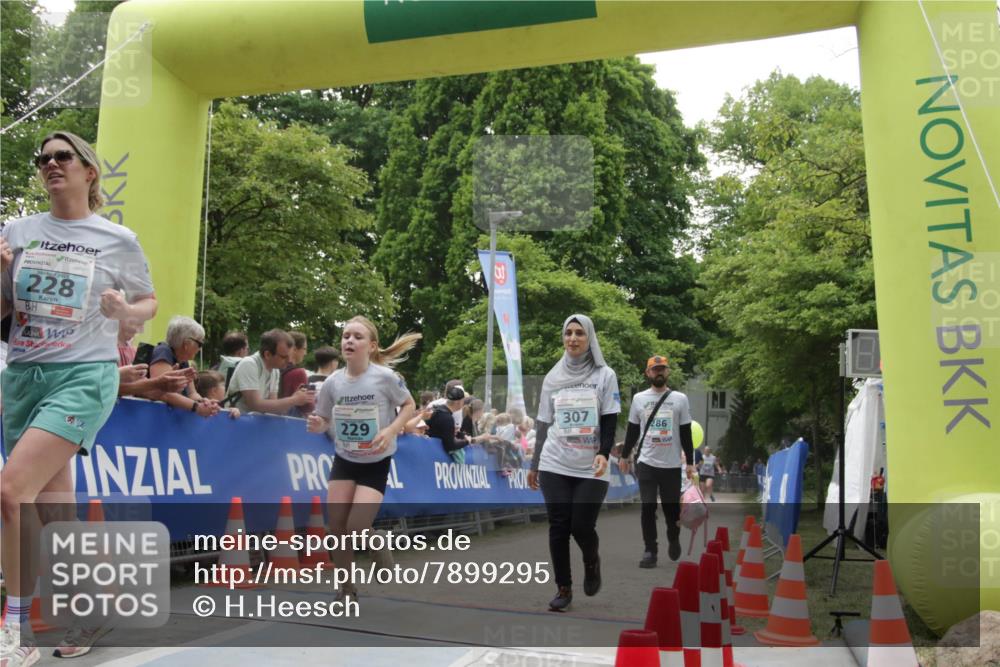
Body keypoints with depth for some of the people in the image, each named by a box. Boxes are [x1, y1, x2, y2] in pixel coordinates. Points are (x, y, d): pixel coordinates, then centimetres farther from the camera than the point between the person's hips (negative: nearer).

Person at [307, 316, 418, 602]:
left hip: (375, 463, -4)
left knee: (358, 530, -11)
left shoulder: (385, 377, -18)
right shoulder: (332, 382, -9)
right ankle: (347, 590, 19)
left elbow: (409, 406, -4)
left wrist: (390, 431, -20)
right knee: (337, 528, -2)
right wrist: (318, 426, -20)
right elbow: (325, 421, 4)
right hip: (343, 460, 4)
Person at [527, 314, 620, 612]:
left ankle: (592, 563, 27)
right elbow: (543, 424, 14)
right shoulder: (552, 377, 9)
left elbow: (610, 421, -3)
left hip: (590, 469, -2)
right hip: (554, 466, 2)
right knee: (558, 528, -1)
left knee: (582, 527, -6)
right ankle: (563, 588, 14)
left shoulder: (605, 375, 2)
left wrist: (604, 453, -20)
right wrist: (534, 464, 14)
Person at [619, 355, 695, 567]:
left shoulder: (680, 399, 3)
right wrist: (624, 456, 12)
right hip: (646, 463, 0)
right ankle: (650, 550, 6)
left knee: (672, 507, 8)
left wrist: (689, 462, 1)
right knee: (648, 508, -3)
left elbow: (686, 434, 3)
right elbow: (632, 430, 12)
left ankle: (673, 539, 35)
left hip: (672, 464, 0)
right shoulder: (639, 398, 5)